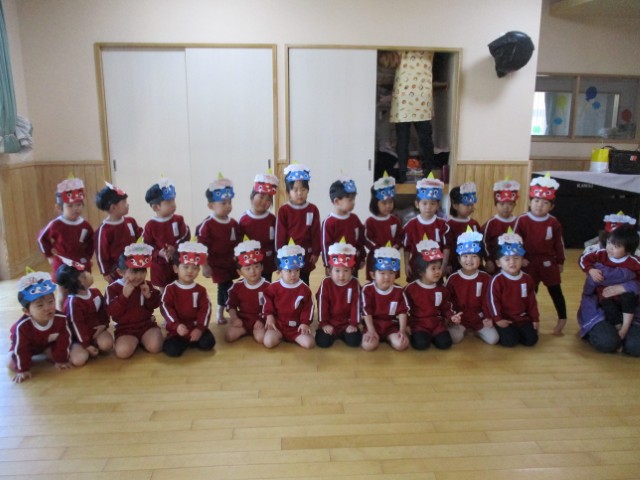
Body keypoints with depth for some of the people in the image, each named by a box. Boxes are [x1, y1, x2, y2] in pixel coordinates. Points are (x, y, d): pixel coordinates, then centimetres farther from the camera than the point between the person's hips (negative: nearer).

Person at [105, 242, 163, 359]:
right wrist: (124, 295, -27)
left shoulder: (147, 285, 3)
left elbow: (155, 305, 5)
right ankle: (134, 341, 5)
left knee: (155, 347, -23)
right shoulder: (113, 288, -7)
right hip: (126, 328, -2)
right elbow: (112, 312, -15)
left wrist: (149, 296, -16)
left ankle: (142, 340, 10)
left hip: (147, 324, 2)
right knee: (123, 351, -28)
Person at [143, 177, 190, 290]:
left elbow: (185, 238, -8)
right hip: (160, 266, -1)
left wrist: (175, 249, -23)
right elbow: (147, 247, -6)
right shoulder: (150, 225, -9)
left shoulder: (178, 220, -5)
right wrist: (158, 253, -22)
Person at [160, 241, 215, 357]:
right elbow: (165, 308, -10)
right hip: (177, 329, -2)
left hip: (196, 327, 2)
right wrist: (177, 325, -23)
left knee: (208, 343, -21)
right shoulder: (170, 289, -3)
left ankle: (188, 341, 4)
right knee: (172, 350, -25)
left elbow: (205, 309, -3)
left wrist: (200, 328, -15)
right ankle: (183, 342, 5)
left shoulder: (201, 290, 2)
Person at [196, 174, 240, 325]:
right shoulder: (207, 224, -15)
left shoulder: (233, 223, 3)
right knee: (227, 288, -8)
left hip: (231, 263, 6)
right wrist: (205, 266, -14)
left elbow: (237, 244, 12)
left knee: (224, 288, 18)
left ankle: (220, 312, 36)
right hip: (217, 264, -6)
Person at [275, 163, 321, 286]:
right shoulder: (283, 211, -7)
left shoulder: (313, 209, -1)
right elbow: (280, 235, -5)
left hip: (306, 256, 2)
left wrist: (315, 252, -2)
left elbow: (316, 233, 1)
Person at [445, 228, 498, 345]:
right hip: (459, 318, -1)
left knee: (493, 339, -18)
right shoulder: (452, 278, -5)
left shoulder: (486, 278, -2)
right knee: (454, 338, -26)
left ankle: (474, 330, 11)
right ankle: (463, 329, 9)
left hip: (479, 317, 1)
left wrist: (488, 318, -13)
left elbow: (487, 301, -1)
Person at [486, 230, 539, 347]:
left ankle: (517, 332, 20)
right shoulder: (497, 280, -15)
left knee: (531, 340, -7)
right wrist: (497, 319, -15)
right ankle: (500, 333, 11)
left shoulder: (527, 279, 3)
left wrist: (535, 318, 8)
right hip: (504, 319, -5)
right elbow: (493, 301, -14)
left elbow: (532, 300, 9)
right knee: (510, 341, -20)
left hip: (523, 318, 5)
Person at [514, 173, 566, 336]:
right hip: (529, 263, -1)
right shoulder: (522, 220, -10)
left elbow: (558, 243, 5)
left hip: (548, 263, 1)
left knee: (556, 291, 8)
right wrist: (519, 258, -12)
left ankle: (562, 319, 21)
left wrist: (560, 262, 8)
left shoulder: (554, 223, -4)